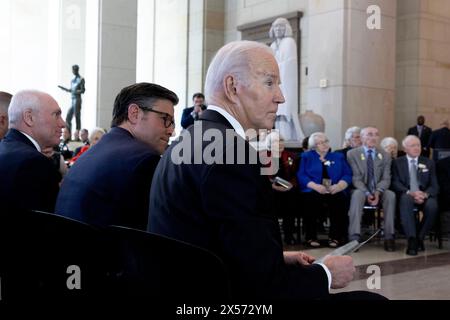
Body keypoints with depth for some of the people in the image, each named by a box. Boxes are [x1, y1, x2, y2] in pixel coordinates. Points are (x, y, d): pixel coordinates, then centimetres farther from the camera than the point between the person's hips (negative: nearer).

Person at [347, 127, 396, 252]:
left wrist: (377, 192, -21)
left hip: (378, 193, 2)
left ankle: (389, 237, -26)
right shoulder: (352, 154, 0)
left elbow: (386, 179, 0)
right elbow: (356, 179, -8)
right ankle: (354, 237, -40)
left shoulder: (385, 156, 8)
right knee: (357, 194, -36)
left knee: (390, 194, -30)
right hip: (361, 190, -2)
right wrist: (367, 193, -24)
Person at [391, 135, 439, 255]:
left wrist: (425, 194, -18)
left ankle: (420, 237, -13)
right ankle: (412, 240, -38)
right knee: (406, 199, -38)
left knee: (432, 205, -33)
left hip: (424, 196, 2)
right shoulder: (397, 162, 11)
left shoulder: (429, 163, 16)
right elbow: (395, 183, -2)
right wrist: (410, 193, -22)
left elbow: (434, 185, 6)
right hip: (406, 195, -1)